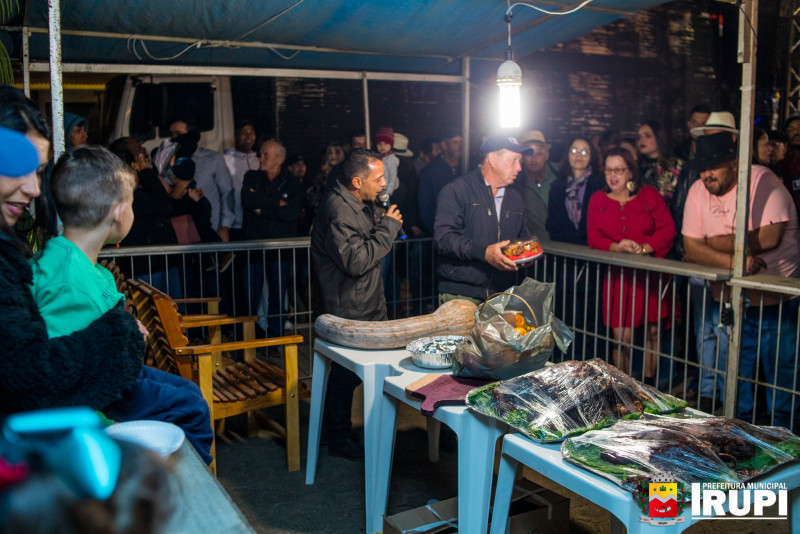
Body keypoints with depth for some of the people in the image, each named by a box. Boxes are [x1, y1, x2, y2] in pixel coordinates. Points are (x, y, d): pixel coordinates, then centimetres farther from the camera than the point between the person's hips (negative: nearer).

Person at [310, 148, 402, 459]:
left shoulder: (360, 204, 11)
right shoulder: (338, 210, -23)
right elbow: (356, 260, -30)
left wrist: (386, 228, 8)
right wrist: (388, 227, -22)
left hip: (365, 304, 10)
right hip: (346, 309, -10)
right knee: (346, 373, 2)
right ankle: (340, 438, 18)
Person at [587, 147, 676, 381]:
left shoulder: (650, 195, 5)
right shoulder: (597, 200, 8)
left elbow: (668, 229, -1)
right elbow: (594, 238, 2)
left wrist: (644, 248, -16)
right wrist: (617, 247, -16)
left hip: (650, 273, 0)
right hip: (617, 275, 0)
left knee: (653, 332, 6)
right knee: (621, 338, -3)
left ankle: (649, 385, 23)